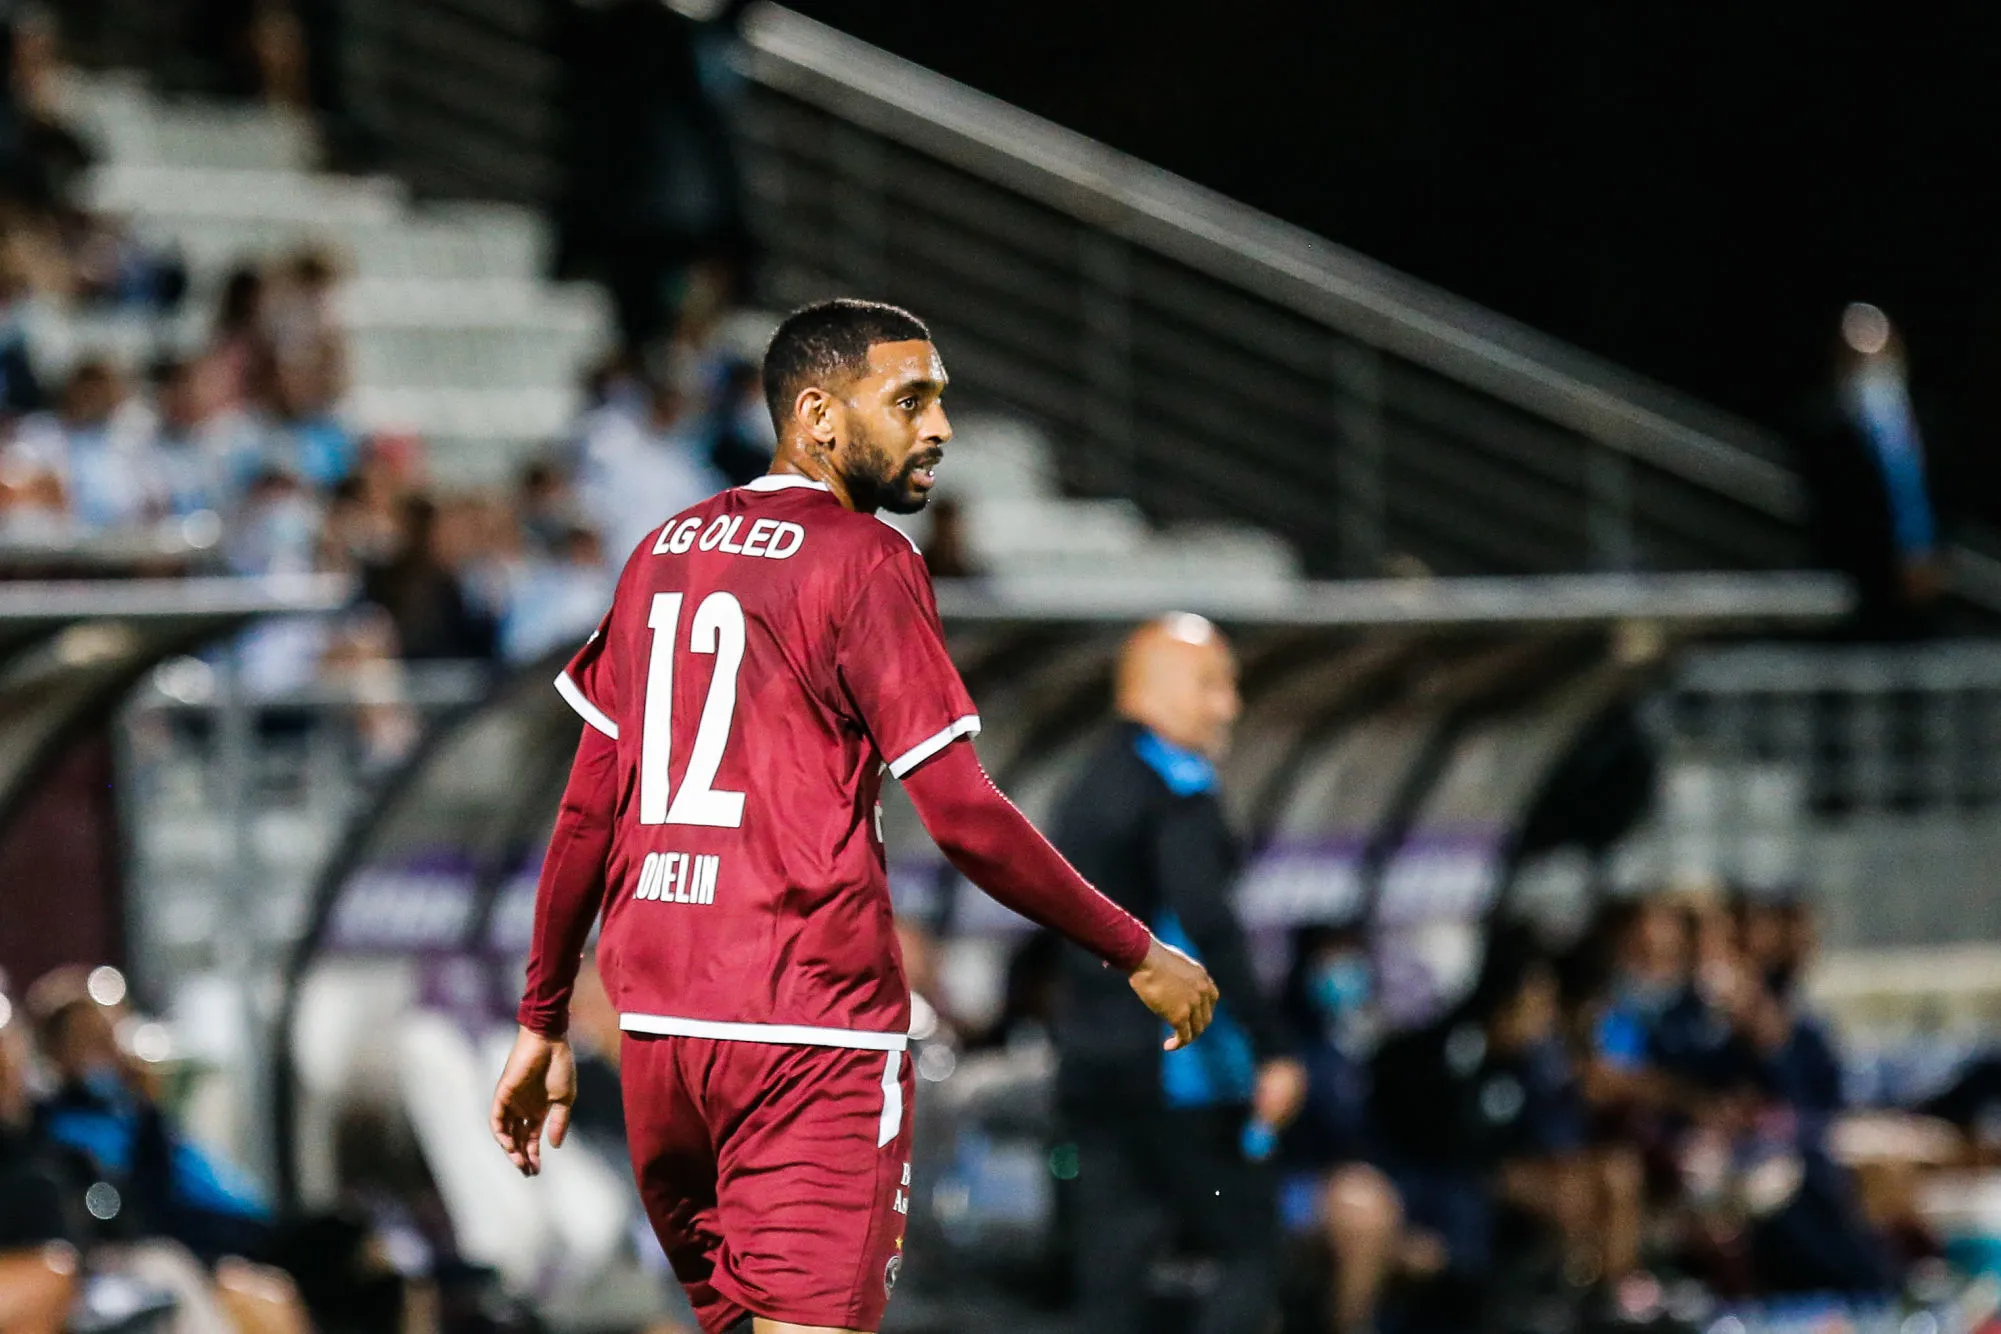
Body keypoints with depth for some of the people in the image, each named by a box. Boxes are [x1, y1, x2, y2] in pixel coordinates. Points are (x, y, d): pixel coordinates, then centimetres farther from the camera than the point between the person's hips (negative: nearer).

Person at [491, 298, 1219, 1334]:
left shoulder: (664, 554, 15)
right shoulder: (862, 561, -7)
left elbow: (586, 815, 16)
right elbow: (965, 819, -11)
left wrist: (543, 1024, 21)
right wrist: (1138, 955, -2)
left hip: (654, 1022, 7)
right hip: (809, 1020, -7)